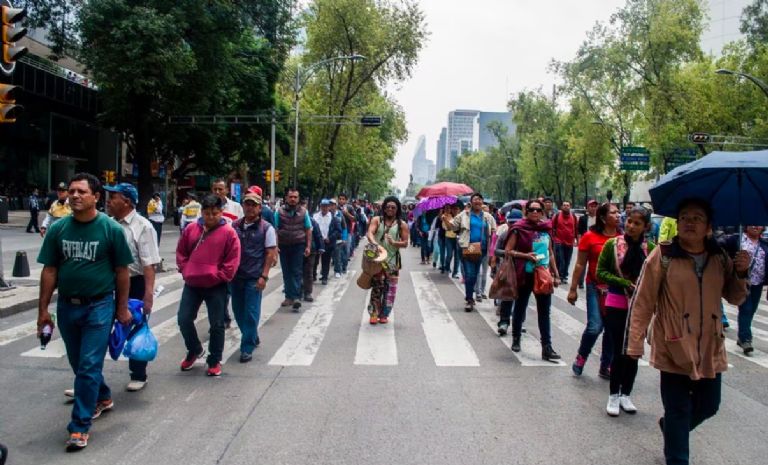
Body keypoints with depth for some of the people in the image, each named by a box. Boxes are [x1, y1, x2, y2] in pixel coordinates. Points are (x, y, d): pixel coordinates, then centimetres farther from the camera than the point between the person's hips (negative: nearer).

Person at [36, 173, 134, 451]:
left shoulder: (111, 229, -10)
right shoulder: (58, 229, -1)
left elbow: (122, 271, -4)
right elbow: (49, 271, 4)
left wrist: (122, 308, -2)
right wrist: (43, 309, 3)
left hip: (99, 305, -4)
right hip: (66, 305, 5)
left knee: (88, 366, -3)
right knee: (79, 364, 18)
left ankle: (80, 426, 8)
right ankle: (103, 398, 43)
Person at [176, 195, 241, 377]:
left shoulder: (228, 233, -8)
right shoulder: (191, 229, 4)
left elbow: (232, 261, -8)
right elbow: (181, 253, 13)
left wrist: (218, 277, -12)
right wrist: (186, 271, 1)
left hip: (216, 287, -4)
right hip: (192, 284, 4)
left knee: (217, 324, 4)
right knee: (184, 320, 6)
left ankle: (215, 361, 19)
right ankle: (194, 350, 31)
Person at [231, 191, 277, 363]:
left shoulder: (266, 228, -4)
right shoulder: (235, 225, 7)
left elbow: (270, 253, -6)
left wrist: (264, 276, -12)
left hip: (254, 277, -5)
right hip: (236, 275, 5)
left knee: (251, 313, -1)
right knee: (238, 310, 13)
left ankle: (247, 348, 9)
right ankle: (253, 338, 34)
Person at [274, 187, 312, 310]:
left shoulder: (303, 212, 3)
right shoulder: (279, 211, 0)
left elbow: (308, 230, 5)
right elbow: (275, 229, -1)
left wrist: (308, 246, 0)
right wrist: (275, 245, -10)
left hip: (298, 246, -1)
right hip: (284, 246, 1)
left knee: (297, 272, -4)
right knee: (286, 272, 8)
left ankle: (296, 297, -6)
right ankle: (289, 297, 16)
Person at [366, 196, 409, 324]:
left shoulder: (402, 224, 5)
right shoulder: (377, 220, 4)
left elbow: (405, 243, 2)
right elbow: (370, 233, -11)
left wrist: (394, 243, -18)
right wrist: (374, 242, -33)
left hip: (393, 260, 1)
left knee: (390, 288, 3)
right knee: (376, 286, 1)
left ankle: (384, 315, 15)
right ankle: (374, 314, 10)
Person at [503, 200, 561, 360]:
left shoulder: (546, 228, 6)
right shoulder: (519, 229, -7)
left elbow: (550, 253, 15)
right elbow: (508, 251, -7)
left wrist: (556, 274, 14)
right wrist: (526, 255, -20)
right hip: (525, 275, -3)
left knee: (545, 311, 1)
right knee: (520, 308, 12)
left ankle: (547, 348, 4)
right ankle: (516, 339, 31)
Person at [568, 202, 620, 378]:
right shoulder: (590, 237, -5)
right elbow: (580, 265, -1)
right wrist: (573, 289, -1)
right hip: (596, 287, -3)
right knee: (595, 327, -11)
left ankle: (605, 367, 23)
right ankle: (581, 357, 16)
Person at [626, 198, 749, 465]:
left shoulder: (720, 258, 5)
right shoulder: (663, 256, -9)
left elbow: (735, 298, 12)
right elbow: (642, 303, -9)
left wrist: (741, 273, -7)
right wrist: (635, 343, -11)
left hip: (710, 348, 5)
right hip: (674, 348, -5)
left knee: (708, 407, 17)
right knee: (679, 411, 4)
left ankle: (669, 426, 46)